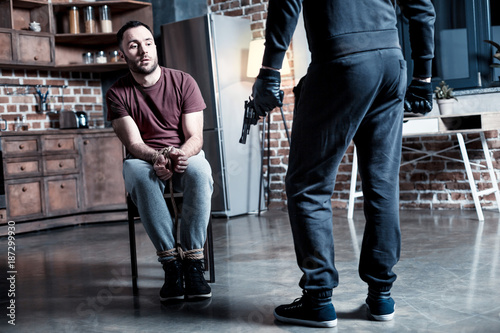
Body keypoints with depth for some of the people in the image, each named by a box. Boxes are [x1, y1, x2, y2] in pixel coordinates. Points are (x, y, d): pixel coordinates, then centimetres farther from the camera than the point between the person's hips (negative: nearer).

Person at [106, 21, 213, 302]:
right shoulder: (118, 93, -2)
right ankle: (171, 263, -33)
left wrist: (181, 155, -31)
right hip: (145, 160, 0)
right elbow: (134, 143, -11)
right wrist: (158, 158, -34)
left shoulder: (183, 82, -2)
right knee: (136, 171, -37)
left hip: (186, 156, 0)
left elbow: (195, 137, -7)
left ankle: (193, 262, -31)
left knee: (199, 170, -36)